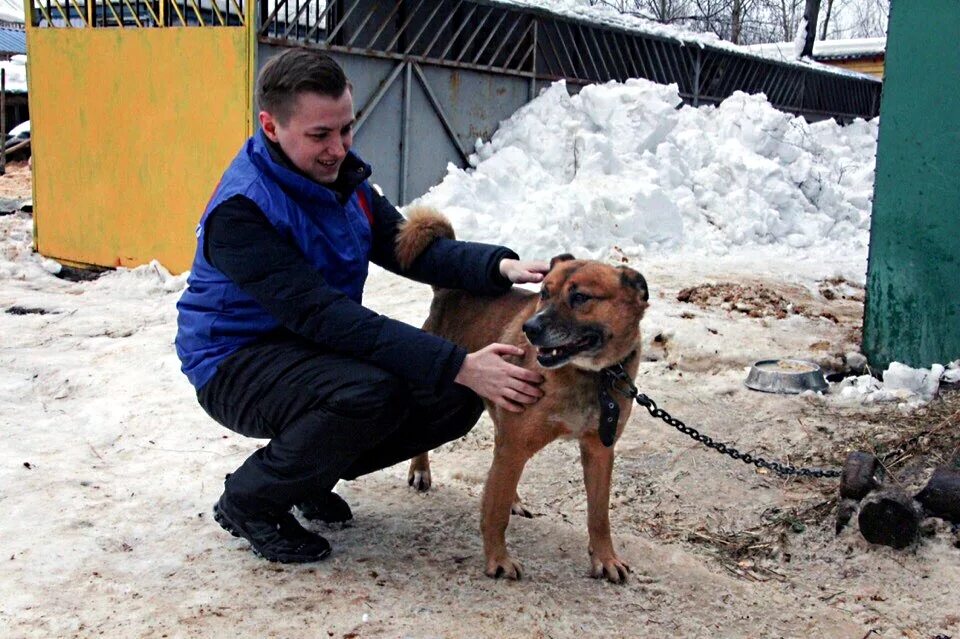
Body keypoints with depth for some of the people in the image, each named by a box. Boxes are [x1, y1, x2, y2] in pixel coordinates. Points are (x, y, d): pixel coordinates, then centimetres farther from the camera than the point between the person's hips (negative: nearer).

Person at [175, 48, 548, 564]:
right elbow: (324, 315, -34)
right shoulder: (241, 211, -26)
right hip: (237, 366, -8)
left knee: (457, 398, -8)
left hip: (314, 348, 8)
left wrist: (500, 266, -25)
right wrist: (457, 366, -40)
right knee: (373, 394, -36)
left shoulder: (343, 177, 1)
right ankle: (249, 500, -9)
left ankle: (310, 474, 12)